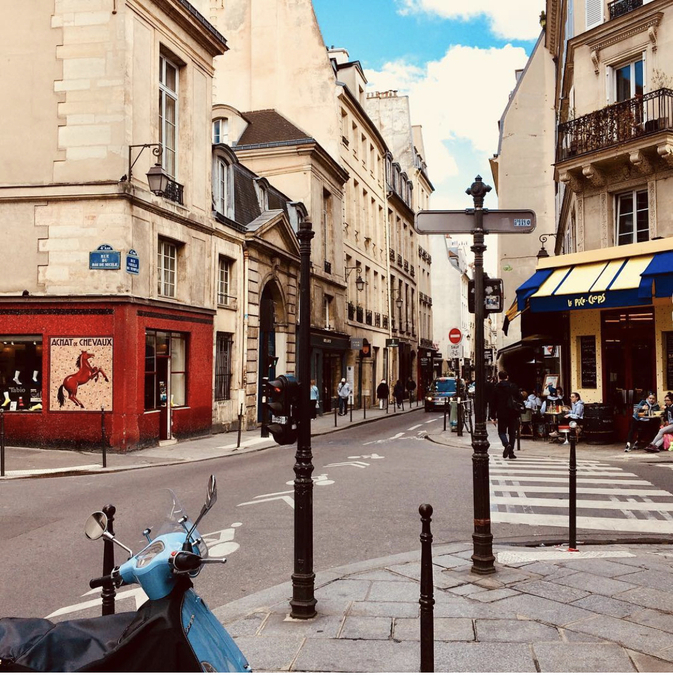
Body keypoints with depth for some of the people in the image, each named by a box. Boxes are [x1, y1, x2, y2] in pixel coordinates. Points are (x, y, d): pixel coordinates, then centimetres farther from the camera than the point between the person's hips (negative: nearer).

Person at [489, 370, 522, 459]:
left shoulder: (496, 388, -3)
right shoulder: (514, 387, 5)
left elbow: (493, 403, -3)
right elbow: (519, 399, 9)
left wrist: (493, 416, 0)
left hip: (502, 414, -2)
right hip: (513, 414, 2)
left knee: (502, 432, 7)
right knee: (512, 433, 10)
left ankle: (507, 444, -22)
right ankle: (511, 452, 8)